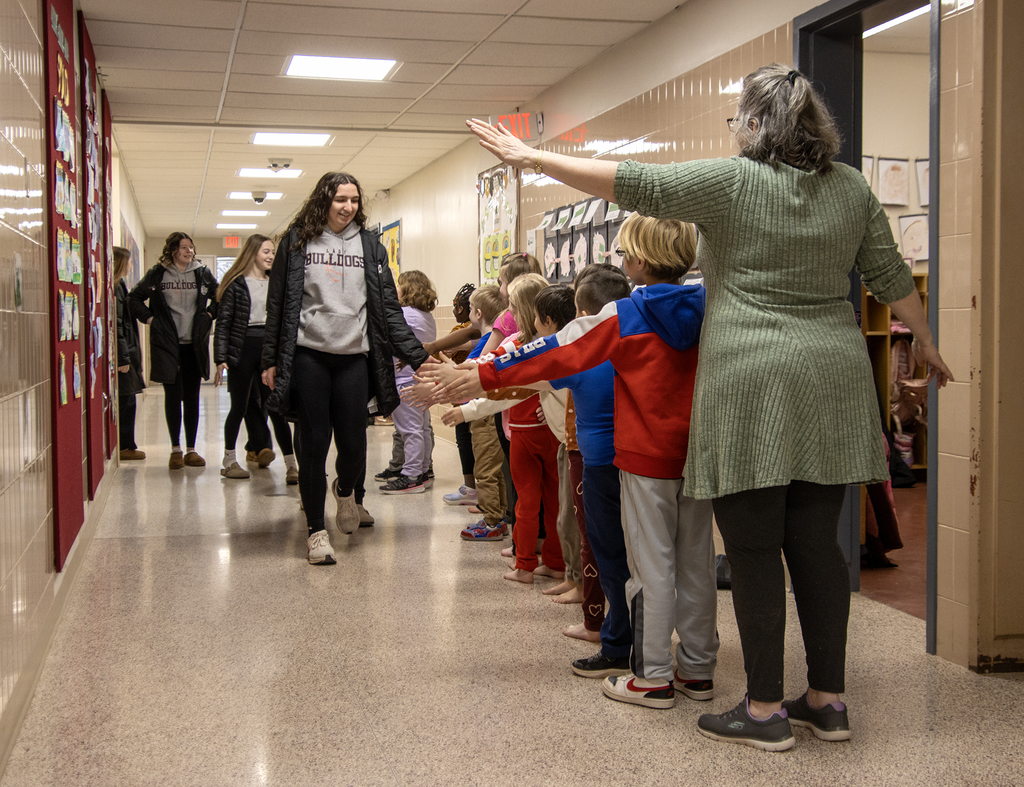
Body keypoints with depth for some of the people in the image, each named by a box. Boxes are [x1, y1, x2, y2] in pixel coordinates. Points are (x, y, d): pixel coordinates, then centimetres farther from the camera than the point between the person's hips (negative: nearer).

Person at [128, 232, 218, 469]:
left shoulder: (202, 273, 7)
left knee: (192, 397, 5)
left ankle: (191, 450, 12)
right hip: (167, 344, -2)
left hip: (194, 344, 2)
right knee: (172, 395, 1)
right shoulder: (157, 274, 3)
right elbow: (134, 298, 11)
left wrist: (210, 314, 6)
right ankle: (175, 449, 10)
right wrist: (148, 318, 0)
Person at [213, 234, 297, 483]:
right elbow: (223, 323, -4)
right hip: (242, 349, -3)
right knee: (239, 407, 7)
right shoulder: (236, 284, -1)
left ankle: (291, 466, -5)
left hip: (269, 348, 3)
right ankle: (229, 461, 22)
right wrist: (221, 359, -11)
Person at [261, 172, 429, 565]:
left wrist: (417, 357, 1)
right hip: (309, 356, -1)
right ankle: (316, 530, 14)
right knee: (314, 444, 1)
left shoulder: (369, 245, 9)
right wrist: (271, 359, 4)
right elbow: (278, 304, 8)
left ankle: (346, 491, 34)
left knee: (354, 445, -1)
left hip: (354, 357, 1)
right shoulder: (298, 241, 6)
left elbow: (389, 308, 8)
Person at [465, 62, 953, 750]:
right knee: (816, 543, 11)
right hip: (833, 380, 6)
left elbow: (635, 184, -8)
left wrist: (532, 158, -2)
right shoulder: (852, 187, 11)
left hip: (752, 381, -6)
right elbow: (891, 275, 16)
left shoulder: (732, 182, -5)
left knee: (754, 549, 1)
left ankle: (766, 709, 7)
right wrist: (926, 342, 31)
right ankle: (828, 701, 18)